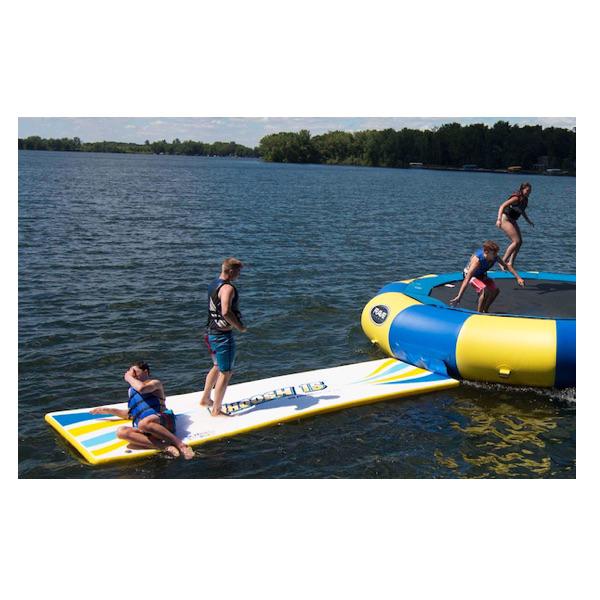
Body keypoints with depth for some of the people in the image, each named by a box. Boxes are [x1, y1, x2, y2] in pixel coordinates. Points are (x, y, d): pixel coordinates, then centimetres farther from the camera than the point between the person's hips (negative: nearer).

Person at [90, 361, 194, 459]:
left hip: (163, 422, -6)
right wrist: (108, 410, 27)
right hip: (147, 430, 6)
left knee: (144, 423, -41)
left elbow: (142, 388, -9)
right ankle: (165, 447, -41)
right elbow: (130, 414, 37)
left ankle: (180, 444, -35)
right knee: (121, 432, -27)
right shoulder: (133, 391, 36)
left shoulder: (155, 382, 14)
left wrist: (129, 378, 9)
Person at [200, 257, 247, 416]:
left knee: (217, 367, 26)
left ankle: (205, 399, 37)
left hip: (211, 332, 10)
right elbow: (226, 312, -31)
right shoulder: (228, 288, -19)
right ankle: (216, 410, 6)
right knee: (226, 373, 0)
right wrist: (240, 327, -18)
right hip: (223, 336, -10)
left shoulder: (214, 284, 11)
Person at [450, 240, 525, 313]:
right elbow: (467, 279, -45)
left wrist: (518, 278, -3)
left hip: (482, 274, 7)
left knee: (495, 290, -4)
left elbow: (507, 266, -1)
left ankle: (485, 310, 17)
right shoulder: (477, 260, -39)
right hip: (470, 274, -7)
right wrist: (459, 297, -51)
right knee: (484, 290, -29)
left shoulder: (495, 257, -20)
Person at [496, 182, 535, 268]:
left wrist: (528, 220, 27)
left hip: (512, 221, 9)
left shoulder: (525, 200, 7)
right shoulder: (516, 198, -20)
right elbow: (502, 206, -28)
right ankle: (503, 262, -8)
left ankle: (510, 263, 8)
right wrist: (499, 219, -40)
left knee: (520, 242, 4)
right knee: (516, 241, -15)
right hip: (505, 219, -9)